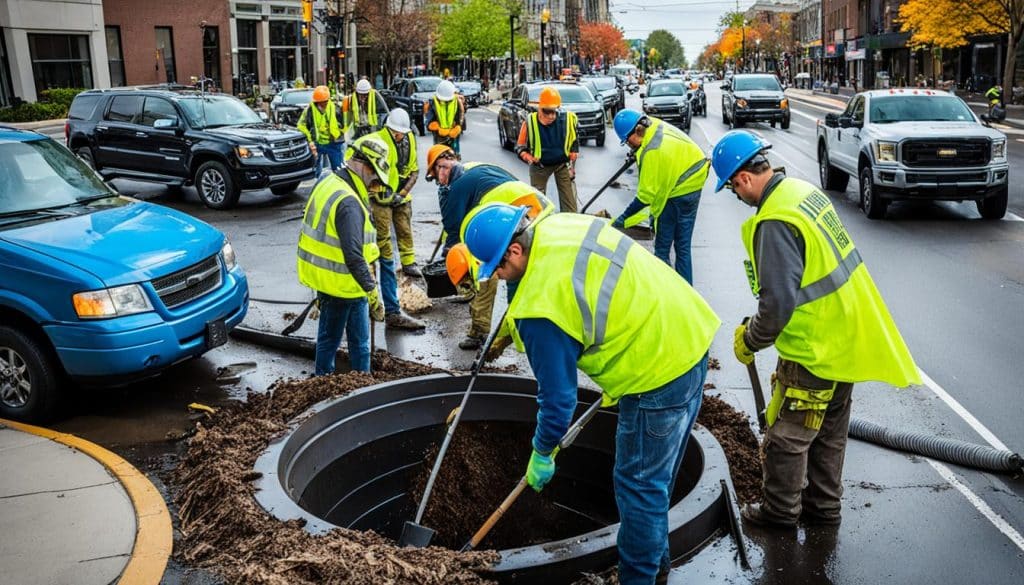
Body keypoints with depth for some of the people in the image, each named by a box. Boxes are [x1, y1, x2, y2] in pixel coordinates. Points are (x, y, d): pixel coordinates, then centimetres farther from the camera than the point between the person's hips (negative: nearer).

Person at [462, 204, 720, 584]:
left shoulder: (542, 305, -23)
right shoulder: (559, 225, 2)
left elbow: (557, 396, -14)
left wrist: (541, 455, 3)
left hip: (660, 369, -10)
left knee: (638, 485, 6)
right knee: (656, 476, 24)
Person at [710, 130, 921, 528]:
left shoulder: (775, 222, -26)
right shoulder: (802, 190, 4)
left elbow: (777, 304, -28)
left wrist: (749, 341, -9)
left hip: (815, 352, -10)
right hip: (847, 338, 10)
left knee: (786, 436, 10)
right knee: (829, 432, 23)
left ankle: (780, 510, 28)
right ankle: (823, 506, 39)